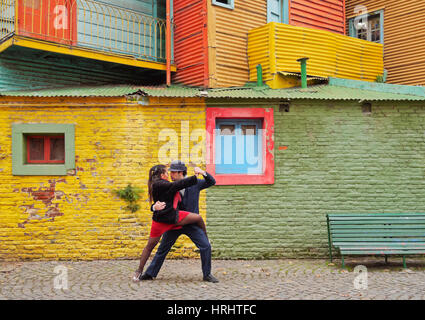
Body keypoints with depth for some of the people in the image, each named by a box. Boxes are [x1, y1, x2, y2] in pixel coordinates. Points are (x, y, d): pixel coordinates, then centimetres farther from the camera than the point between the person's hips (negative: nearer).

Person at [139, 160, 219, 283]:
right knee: (162, 249, 7)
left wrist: (203, 172, -20)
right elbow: (155, 206, -3)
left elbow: (212, 182, 0)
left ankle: (207, 274, 5)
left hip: (191, 224, -1)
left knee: (206, 246, -11)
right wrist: (155, 207, -30)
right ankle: (150, 273, 20)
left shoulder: (194, 183, -2)